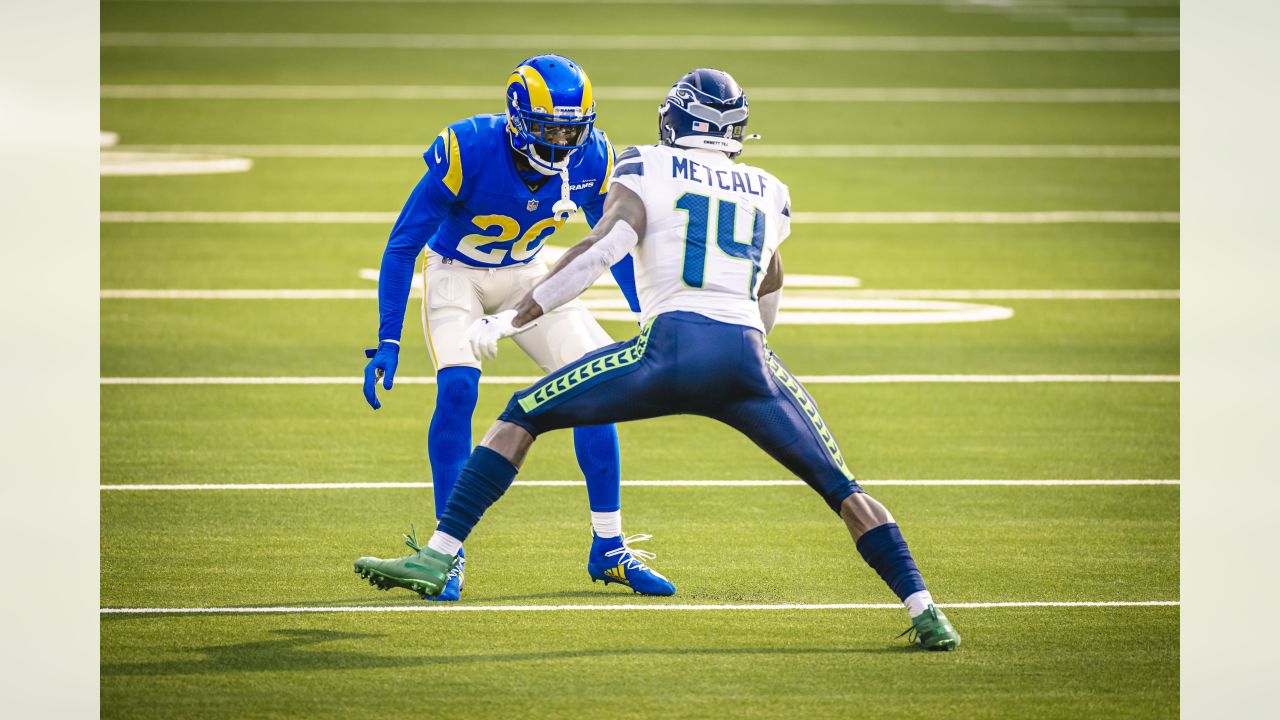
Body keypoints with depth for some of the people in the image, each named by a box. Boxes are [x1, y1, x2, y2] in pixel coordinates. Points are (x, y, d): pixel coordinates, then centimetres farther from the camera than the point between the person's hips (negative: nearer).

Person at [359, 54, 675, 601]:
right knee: (457, 387, -27)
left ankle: (609, 549, 3)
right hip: (455, 272, -4)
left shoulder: (591, 160, -19)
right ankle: (449, 551, -14)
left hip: (525, 274, 4)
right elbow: (403, 245, -22)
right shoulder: (467, 151, -31)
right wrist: (387, 341, -26)